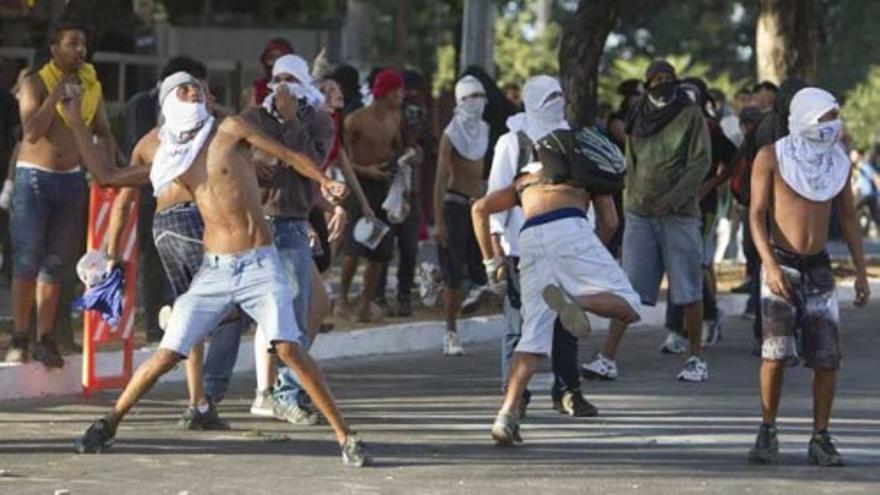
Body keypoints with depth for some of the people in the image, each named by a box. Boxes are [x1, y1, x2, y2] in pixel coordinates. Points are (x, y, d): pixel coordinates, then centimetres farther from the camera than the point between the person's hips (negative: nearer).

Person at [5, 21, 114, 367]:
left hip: (71, 179, 5)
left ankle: (45, 339, 9)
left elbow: (103, 132, 15)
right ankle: (19, 340, -4)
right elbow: (32, 132, -18)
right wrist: (55, 96, -21)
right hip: (35, 177, -5)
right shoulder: (35, 84, -7)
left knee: (56, 263, 5)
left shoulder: (91, 85, 7)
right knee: (27, 261, -7)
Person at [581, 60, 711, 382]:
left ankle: (696, 359, 10)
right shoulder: (638, 119, 13)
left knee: (688, 290, 0)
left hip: (679, 213, -3)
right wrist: (630, 200, 11)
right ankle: (607, 359, -8)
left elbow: (701, 161, -7)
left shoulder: (691, 116, 0)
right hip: (640, 213, 3)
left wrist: (673, 198, -16)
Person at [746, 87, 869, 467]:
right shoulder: (771, 158, -5)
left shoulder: (838, 160, 7)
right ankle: (767, 433, 1)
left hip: (819, 267, 4)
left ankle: (821, 439, 6)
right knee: (776, 353, -13)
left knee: (827, 357, -2)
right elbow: (757, 214, -7)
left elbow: (848, 217, 14)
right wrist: (770, 265, -20)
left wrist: (861, 272, 9)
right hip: (782, 266, -4)